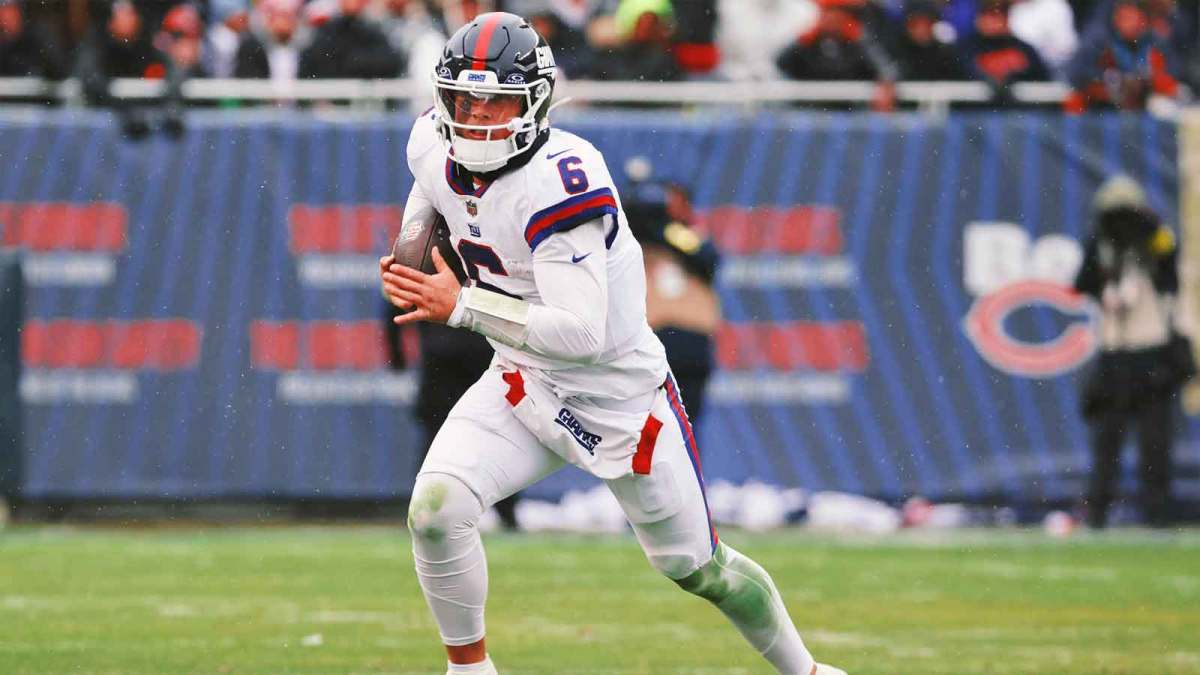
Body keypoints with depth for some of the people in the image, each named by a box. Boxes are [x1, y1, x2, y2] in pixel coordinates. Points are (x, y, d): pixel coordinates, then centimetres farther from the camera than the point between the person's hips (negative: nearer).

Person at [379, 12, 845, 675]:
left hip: (619, 393, -5)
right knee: (434, 509, -20)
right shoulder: (435, 145, -8)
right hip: (523, 384, 5)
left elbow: (582, 334, -36)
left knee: (697, 569, 10)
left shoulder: (561, 179, -31)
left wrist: (462, 307, -36)